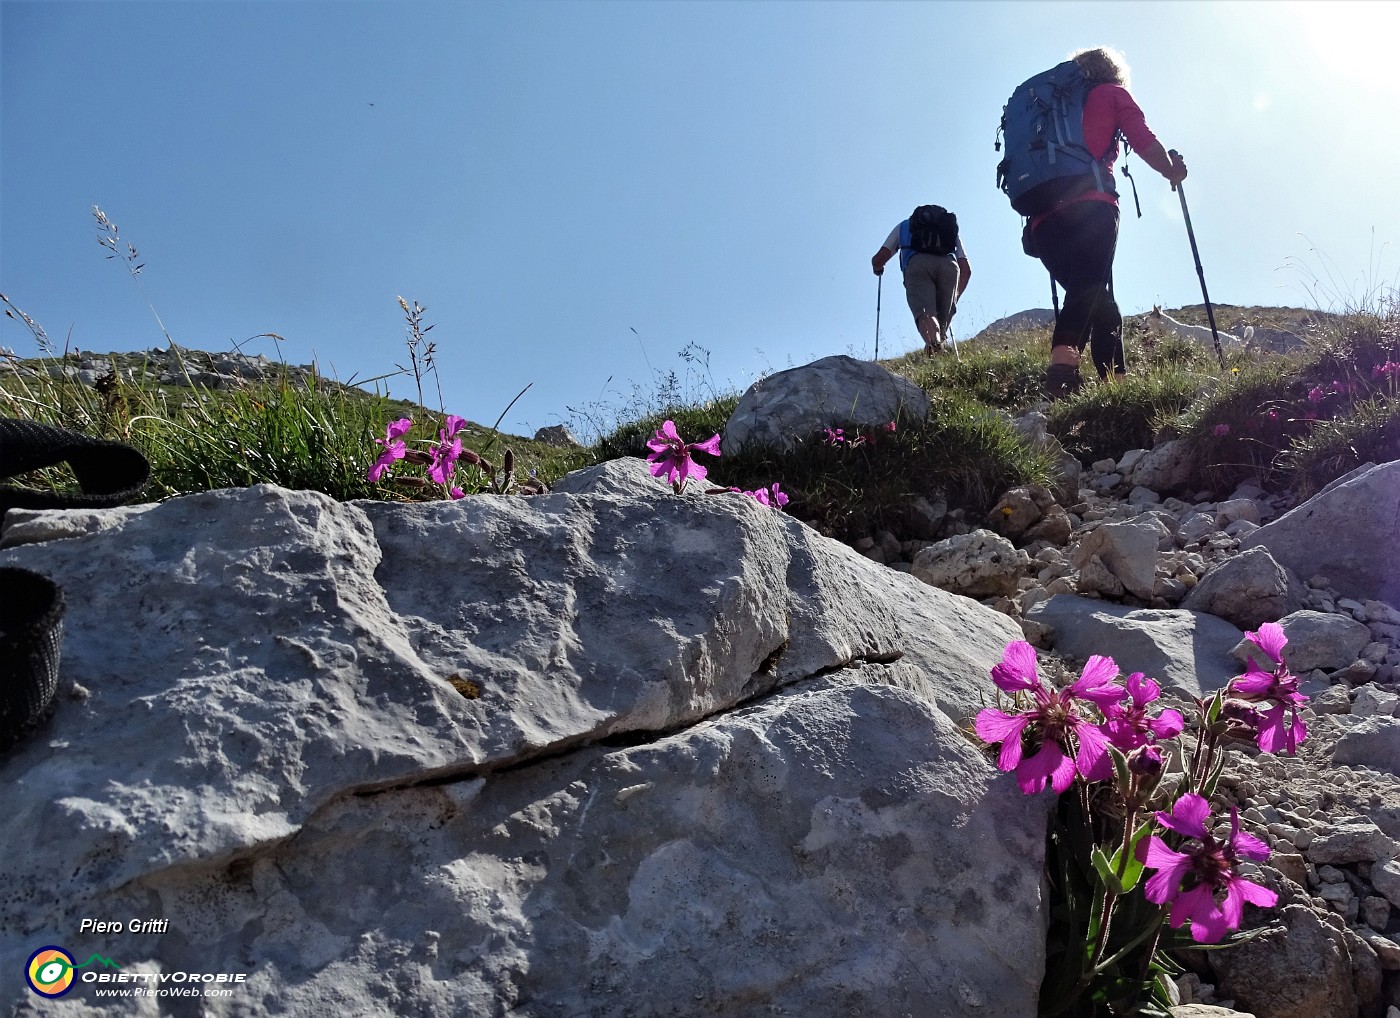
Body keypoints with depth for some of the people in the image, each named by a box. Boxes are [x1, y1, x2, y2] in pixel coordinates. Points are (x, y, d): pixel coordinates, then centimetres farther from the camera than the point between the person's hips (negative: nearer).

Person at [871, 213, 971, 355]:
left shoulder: (903, 226, 40)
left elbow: (878, 260, 30)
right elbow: (966, 269, 31)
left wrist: (878, 268, 54)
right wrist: (954, 297, 43)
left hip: (917, 264, -2)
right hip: (949, 264, 2)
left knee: (925, 313, -20)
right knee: (942, 319, 13)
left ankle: (934, 346, -48)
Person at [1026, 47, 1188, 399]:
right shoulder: (1113, 93, 19)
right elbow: (1145, 143, 9)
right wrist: (1173, 171, 25)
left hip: (1044, 218, 6)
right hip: (1090, 208, -6)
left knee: (1099, 302, 14)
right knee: (1091, 292, -24)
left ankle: (1115, 380, 12)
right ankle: (1062, 365, -46)